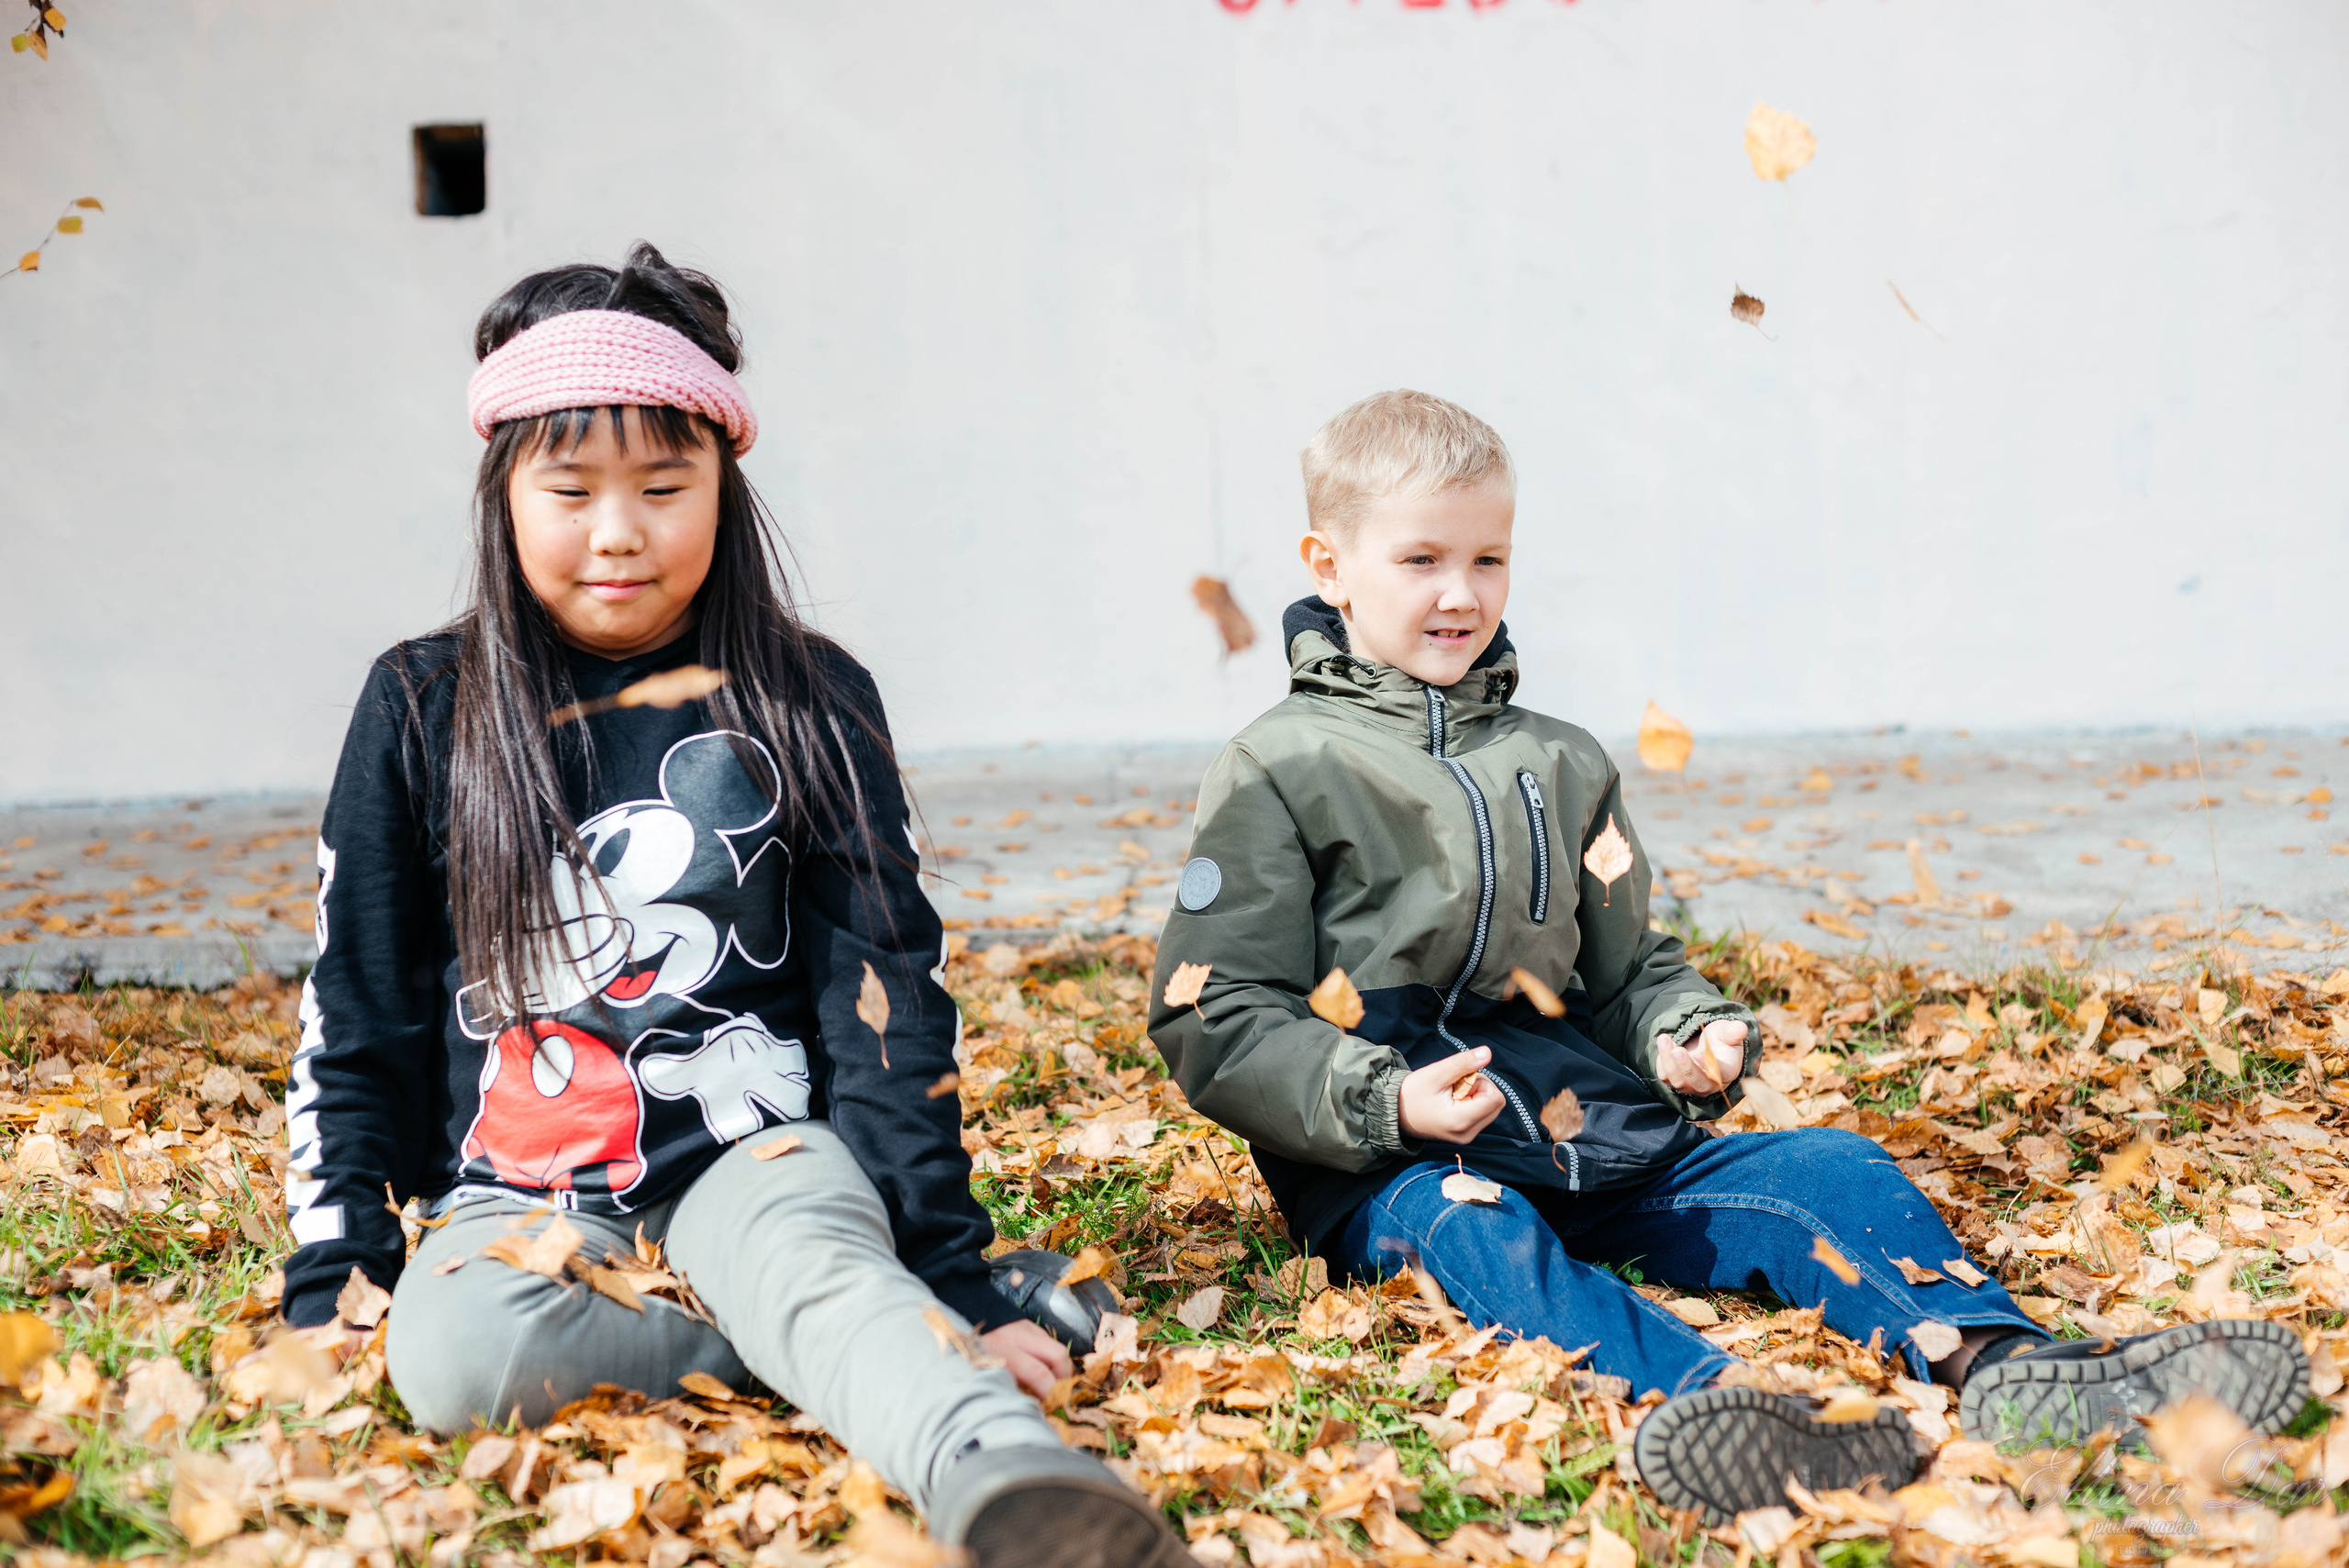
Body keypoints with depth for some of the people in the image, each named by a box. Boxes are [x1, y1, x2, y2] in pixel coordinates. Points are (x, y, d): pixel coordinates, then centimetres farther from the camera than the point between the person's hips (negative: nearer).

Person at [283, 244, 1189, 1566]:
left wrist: (955, 1281, -6)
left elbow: (887, 997, 1)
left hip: (757, 1152, -1)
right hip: (523, 1188, 2)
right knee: (454, 1358, -33)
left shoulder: (805, 703, 4)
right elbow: (357, 1022, 11)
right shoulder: (423, 712, 6)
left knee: (813, 1269, -38)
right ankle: (879, 1361, -24)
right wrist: (330, 1288, 3)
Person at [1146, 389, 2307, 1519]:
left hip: (1596, 1146, 6)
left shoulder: (1560, 766, 19)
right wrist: (1385, 1099, -19)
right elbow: (1212, 1020, -5)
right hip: (1389, 1171, -5)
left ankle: (1998, 1366, -35)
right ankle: (1697, 1398, -62)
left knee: (1822, 1169, -13)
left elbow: (1626, 971, 26)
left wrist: (1687, 1039, 3)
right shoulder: (1281, 773, 0)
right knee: (1468, 1229, -37)